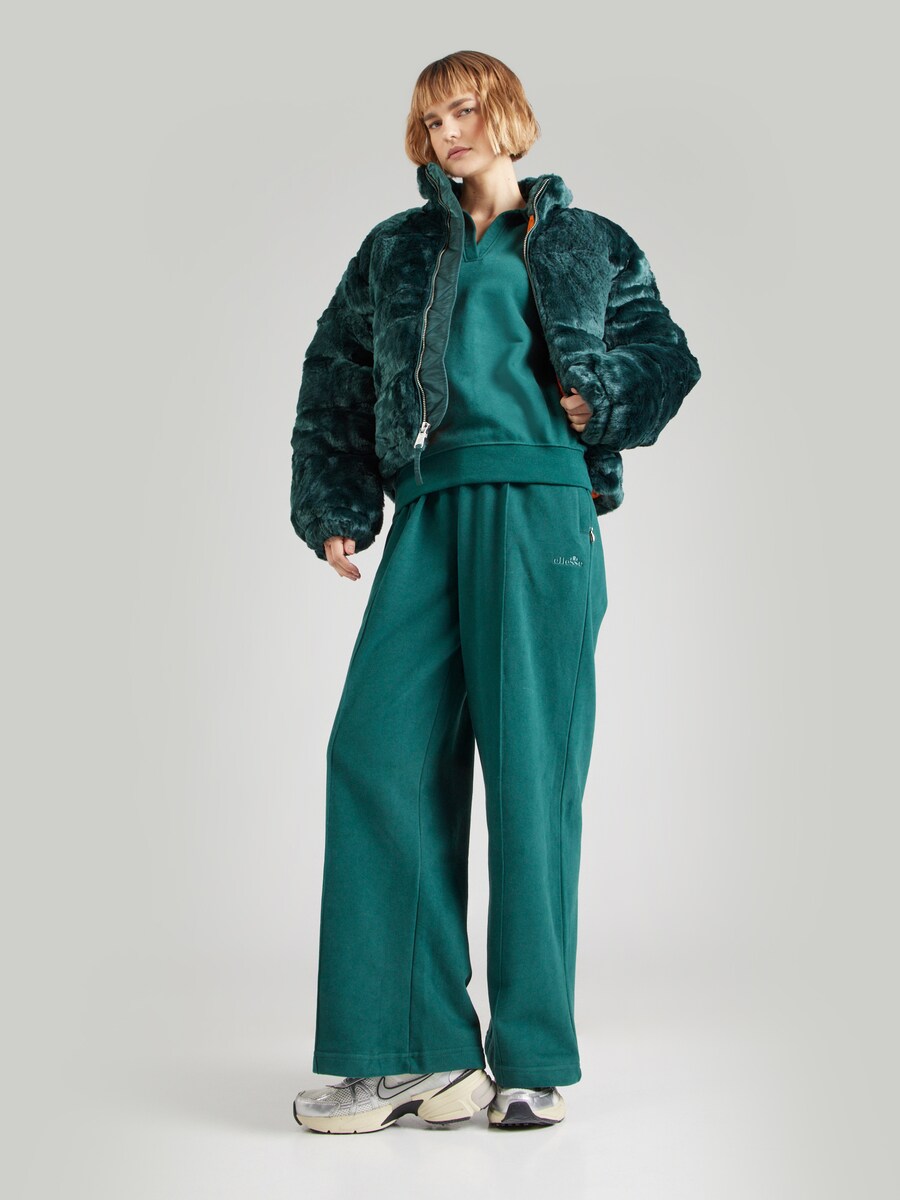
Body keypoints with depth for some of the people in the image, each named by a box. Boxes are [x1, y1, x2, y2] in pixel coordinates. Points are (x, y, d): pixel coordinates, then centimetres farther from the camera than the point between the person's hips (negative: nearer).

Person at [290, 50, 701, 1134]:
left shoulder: (585, 246, 18)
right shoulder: (394, 253, 22)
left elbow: (667, 353, 19)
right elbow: (334, 384, 21)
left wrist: (600, 393, -2)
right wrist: (335, 511, 10)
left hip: (542, 510, -2)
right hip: (430, 514, 3)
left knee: (529, 769, -6)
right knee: (379, 753, -12)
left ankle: (535, 1060, 5)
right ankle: (419, 1053, -5)